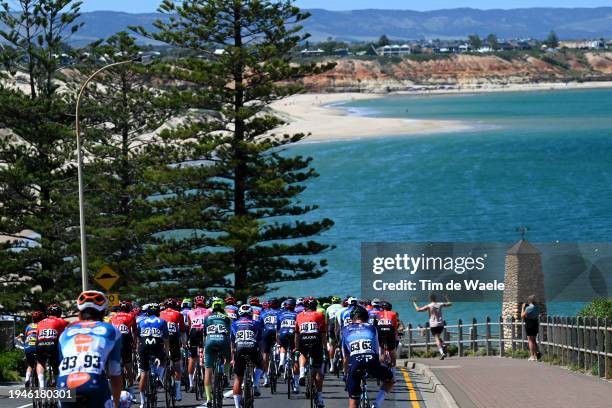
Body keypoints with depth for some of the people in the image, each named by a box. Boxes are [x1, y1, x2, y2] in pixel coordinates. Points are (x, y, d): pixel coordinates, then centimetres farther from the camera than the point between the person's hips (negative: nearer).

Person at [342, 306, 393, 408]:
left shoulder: (345, 330, 27)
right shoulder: (372, 328, 27)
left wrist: (346, 373, 44)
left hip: (354, 362, 0)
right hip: (371, 360, 0)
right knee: (389, 380, 29)